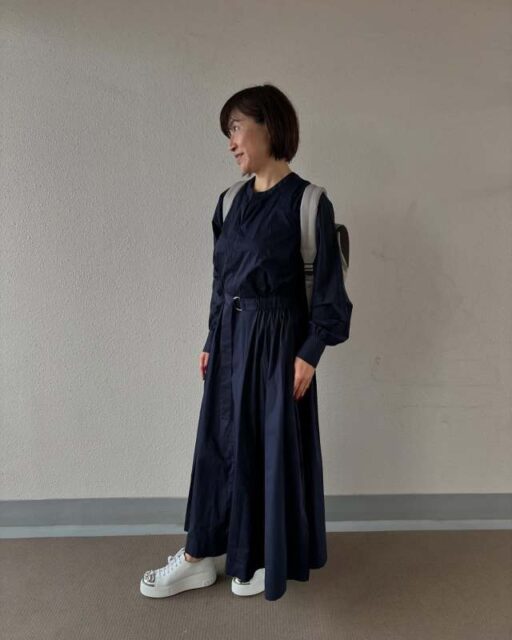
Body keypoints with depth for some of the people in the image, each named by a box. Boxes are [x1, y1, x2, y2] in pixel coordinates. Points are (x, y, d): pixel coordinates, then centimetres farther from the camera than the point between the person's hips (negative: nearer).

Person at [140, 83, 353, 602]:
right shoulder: (232, 201, 8)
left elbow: (326, 286, -10)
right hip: (230, 335, 7)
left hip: (276, 338, -6)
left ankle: (270, 558, 29)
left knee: (275, 442, 7)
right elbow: (222, 278, 12)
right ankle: (200, 556, 27)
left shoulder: (306, 202, -11)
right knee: (219, 439, 11)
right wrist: (211, 341, 13)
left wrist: (310, 353, -13)